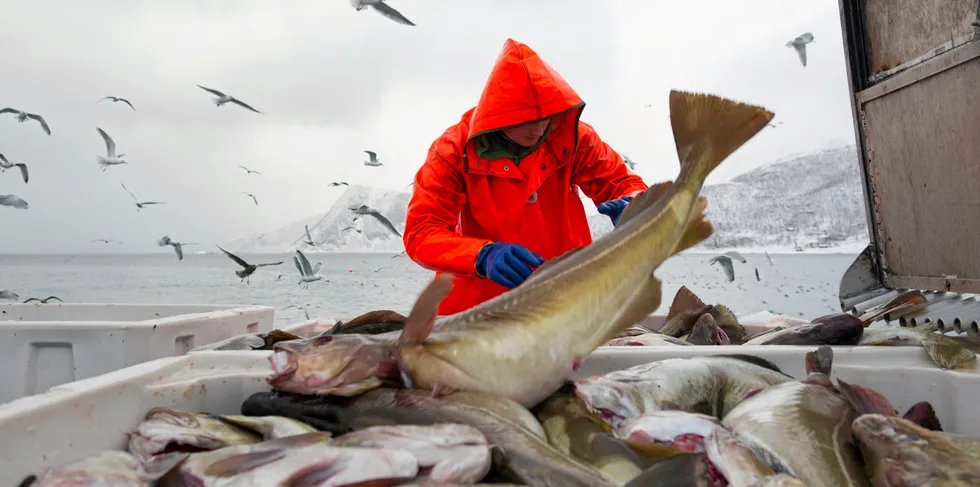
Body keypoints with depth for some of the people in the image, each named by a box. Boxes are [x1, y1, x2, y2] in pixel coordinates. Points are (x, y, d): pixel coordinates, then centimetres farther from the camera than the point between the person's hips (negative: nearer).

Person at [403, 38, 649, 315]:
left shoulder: (571, 137, -7)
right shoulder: (454, 151, -13)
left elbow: (622, 182, 3)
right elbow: (421, 233, -18)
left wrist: (632, 208, -22)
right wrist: (483, 256, -37)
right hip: (480, 302, -1)